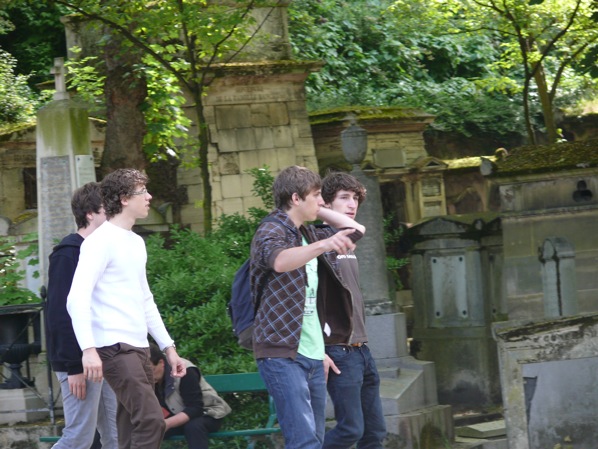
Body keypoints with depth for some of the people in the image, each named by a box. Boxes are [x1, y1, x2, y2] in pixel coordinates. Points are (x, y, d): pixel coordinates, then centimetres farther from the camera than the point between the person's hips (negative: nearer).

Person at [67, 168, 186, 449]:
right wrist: (88, 348, -31)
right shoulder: (101, 241, -10)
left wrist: (168, 346, 22)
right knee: (151, 421, -19)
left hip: (139, 348, 9)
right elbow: (77, 298, -20)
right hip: (115, 348, -9)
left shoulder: (136, 242, 18)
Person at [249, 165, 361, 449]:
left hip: (312, 354, 8)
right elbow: (280, 261, -35)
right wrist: (324, 244, -50)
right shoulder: (271, 231, -10)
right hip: (282, 354, -8)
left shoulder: (304, 233, 15)